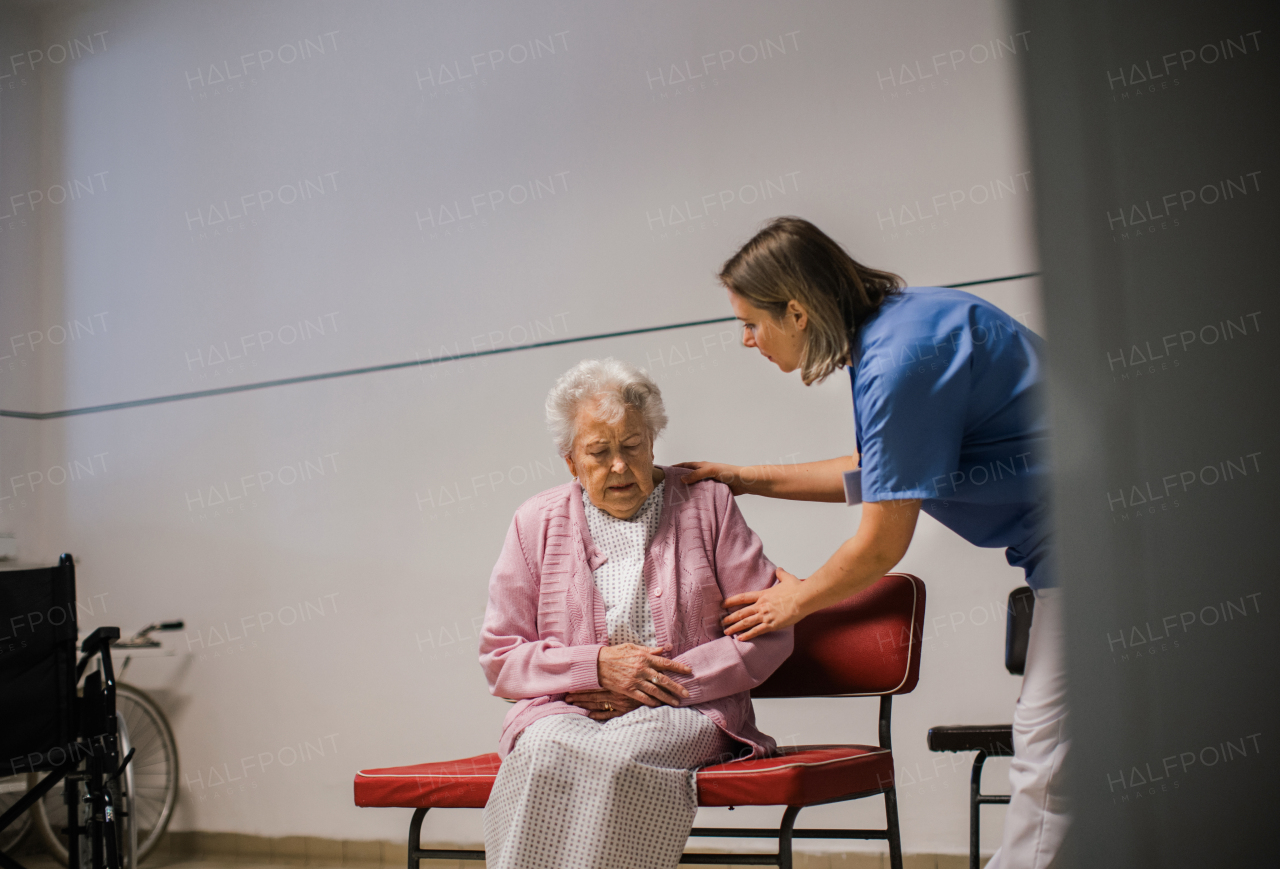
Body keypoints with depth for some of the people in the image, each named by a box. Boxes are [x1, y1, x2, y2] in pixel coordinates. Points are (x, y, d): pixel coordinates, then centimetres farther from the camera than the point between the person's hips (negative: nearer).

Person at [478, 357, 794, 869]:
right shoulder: (536, 523, 12)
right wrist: (598, 666, -7)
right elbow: (500, 659, 10)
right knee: (547, 753, -35)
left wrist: (659, 683, -7)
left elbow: (769, 634, 4)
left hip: (684, 711, -1)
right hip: (563, 710, 2)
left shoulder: (707, 505, 9)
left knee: (620, 755, -36)